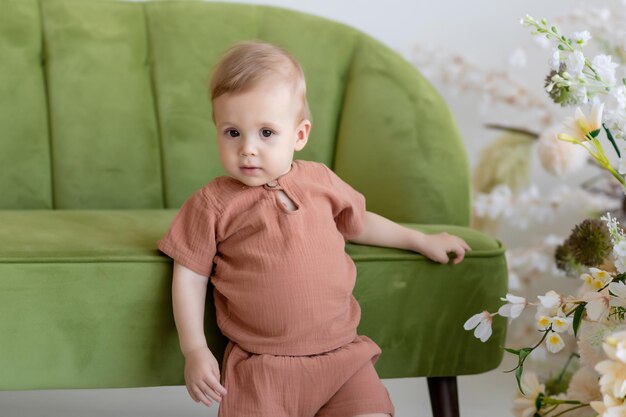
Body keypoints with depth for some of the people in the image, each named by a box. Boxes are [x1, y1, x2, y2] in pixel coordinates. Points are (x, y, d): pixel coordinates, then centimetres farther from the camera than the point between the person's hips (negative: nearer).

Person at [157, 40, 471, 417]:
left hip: (340, 354, 3)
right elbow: (189, 275, 2)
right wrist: (194, 350, -6)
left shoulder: (320, 181, 9)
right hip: (260, 368, -3)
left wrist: (421, 241, 31)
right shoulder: (213, 205, -3)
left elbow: (357, 222, 28)